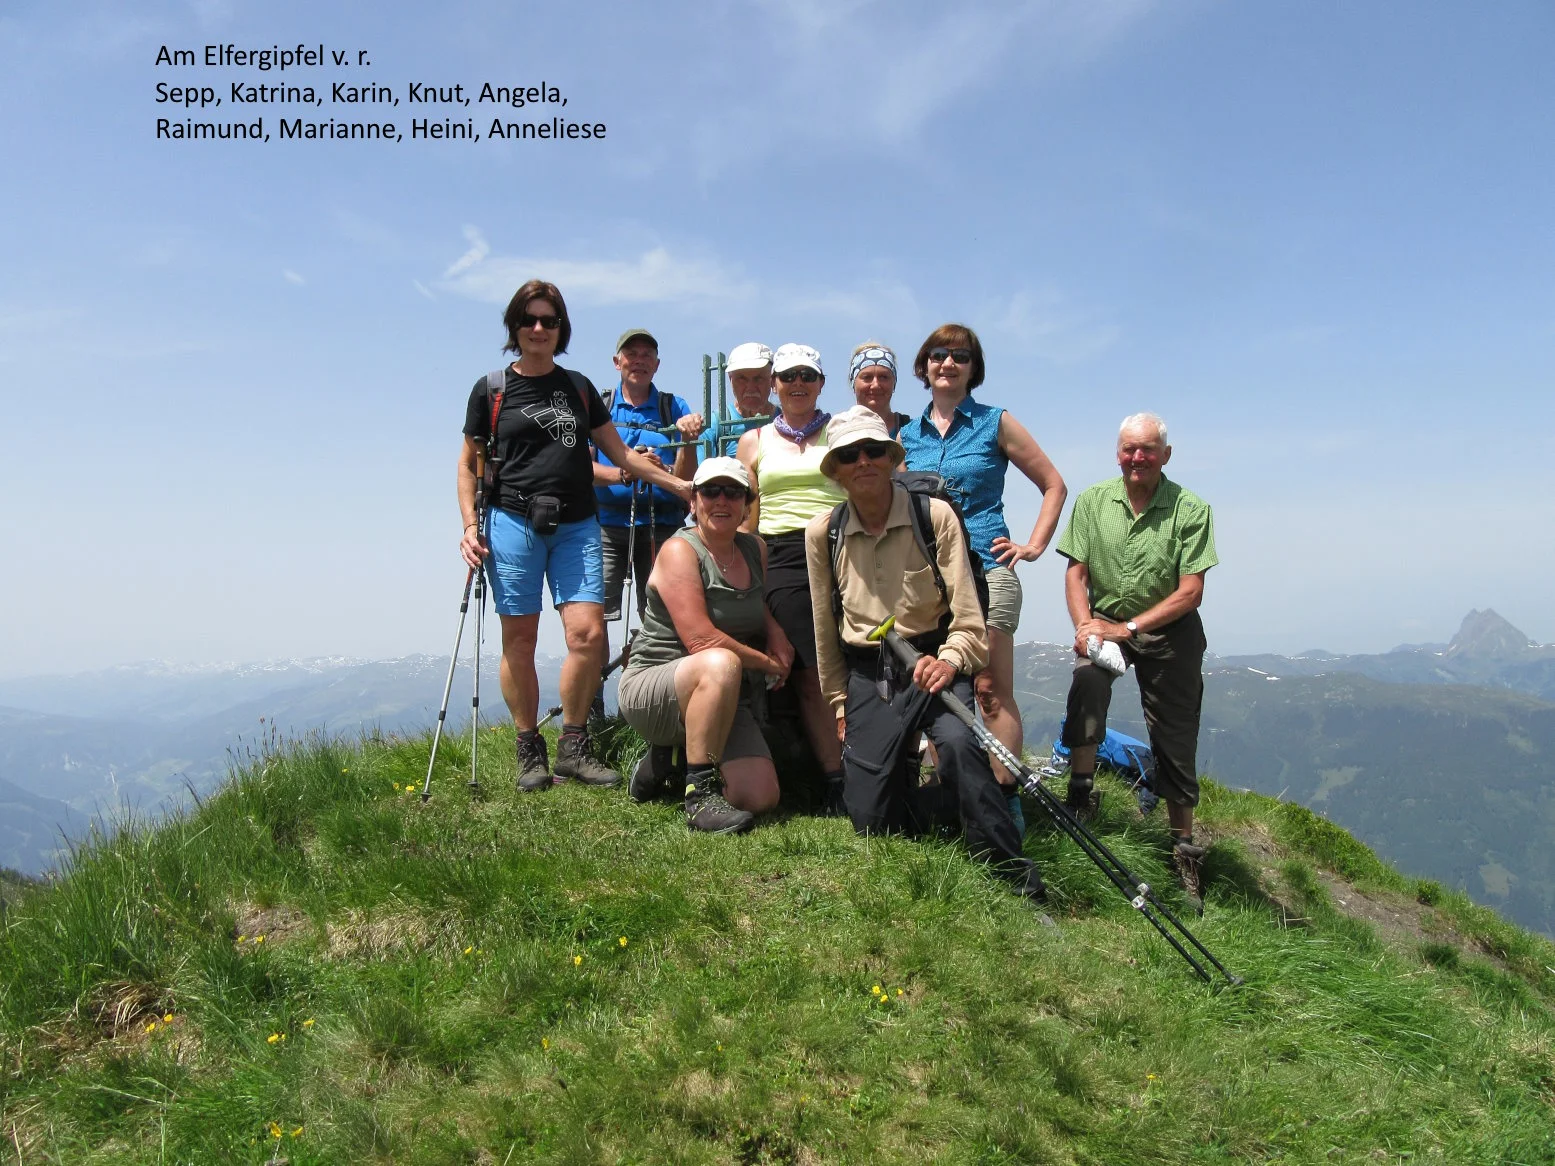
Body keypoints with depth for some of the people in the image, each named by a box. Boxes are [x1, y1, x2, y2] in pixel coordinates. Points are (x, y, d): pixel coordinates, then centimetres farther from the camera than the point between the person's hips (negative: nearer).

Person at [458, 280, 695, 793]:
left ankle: (573, 746, 4)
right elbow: (469, 463, 10)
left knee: (588, 633, -10)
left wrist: (679, 484, 9)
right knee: (519, 640, -1)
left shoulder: (579, 387, 16)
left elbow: (619, 452, 16)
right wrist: (470, 525, -2)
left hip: (576, 525, 2)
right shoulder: (491, 390, 8)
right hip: (513, 523, -2)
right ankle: (530, 751, 11)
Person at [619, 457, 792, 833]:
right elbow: (700, 639, -23)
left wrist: (776, 633, 6)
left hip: (725, 702, 7)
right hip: (652, 688, -7)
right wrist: (768, 664, -12)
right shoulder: (680, 550, -12)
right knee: (722, 664, -39)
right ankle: (700, 793, -27)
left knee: (760, 798, -13)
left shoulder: (756, 549, 8)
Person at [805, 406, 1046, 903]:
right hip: (867, 674, 3)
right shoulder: (821, 533, 0)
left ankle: (1015, 875, -17)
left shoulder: (935, 516, -8)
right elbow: (826, 628, 10)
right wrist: (839, 703, 12)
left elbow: (967, 617, -9)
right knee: (870, 821, -3)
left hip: (933, 661, -2)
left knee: (958, 741, -35)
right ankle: (906, 774, 34)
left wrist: (949, 662, -27)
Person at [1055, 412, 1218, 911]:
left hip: (1169, 631, -1)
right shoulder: (1093, 501, -5)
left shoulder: (1191, 509, -12)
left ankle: (1183, 854, 20)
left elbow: (1190, 592, -14)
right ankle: (1080, 793, -16)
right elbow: (1076, 572, -3)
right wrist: (1085, 626, -20)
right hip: (1105, 622, 1)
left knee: (1176, 746, 3)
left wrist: (1128, 628, -22)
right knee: (1087, 677, -32)